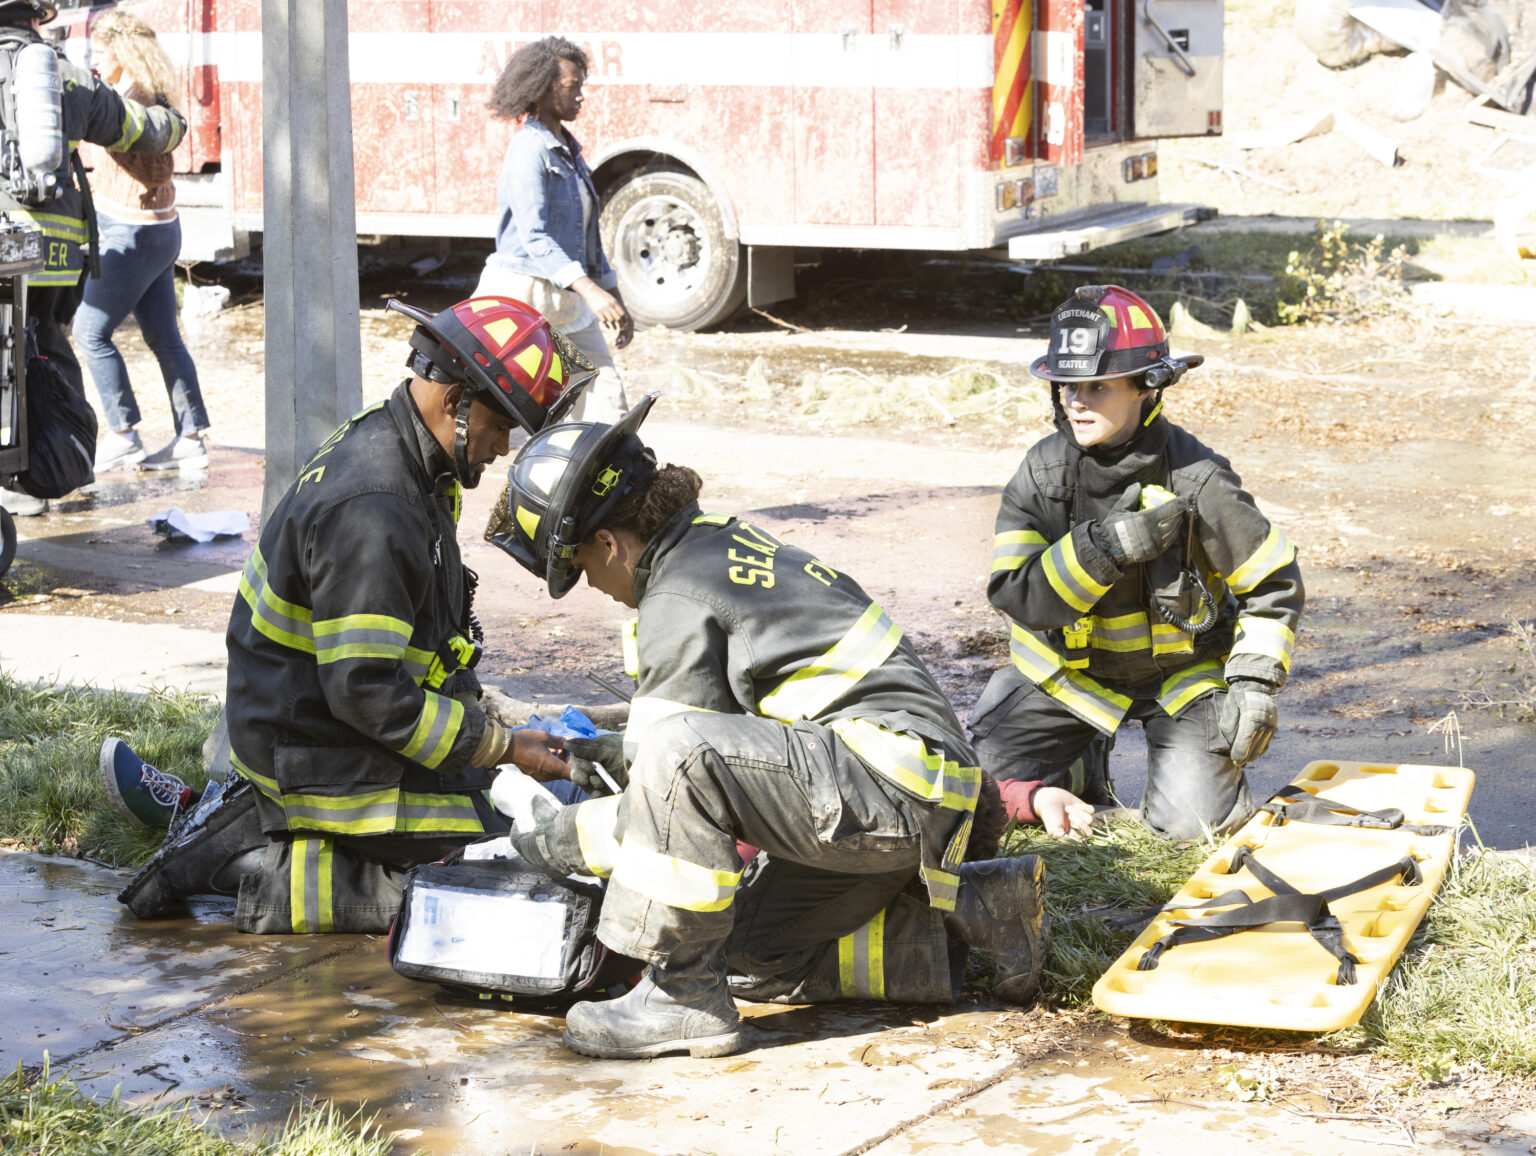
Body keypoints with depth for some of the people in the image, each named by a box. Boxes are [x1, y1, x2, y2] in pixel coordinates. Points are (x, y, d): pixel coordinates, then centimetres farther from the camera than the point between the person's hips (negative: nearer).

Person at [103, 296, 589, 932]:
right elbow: (367, 691, -26)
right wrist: (501, 746, -18)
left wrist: (481, 716, 11)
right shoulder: (367, 511, -27)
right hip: (325, 755, -10)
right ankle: (248, 865, -8)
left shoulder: (382, 444, 5)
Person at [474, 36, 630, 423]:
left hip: (568, 303, 9)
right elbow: (533, 236, -23)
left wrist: (615, 300, 16)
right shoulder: (529, 148, -14)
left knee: (606, 396, -1)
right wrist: (590, 290, -31)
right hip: (525, 294, -9)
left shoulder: (568, 150, 15)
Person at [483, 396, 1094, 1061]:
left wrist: (567, 841, 3)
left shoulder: (677, 602, -12)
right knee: (749, 959, 15)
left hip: (893, 776, -10)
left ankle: (684, 997, -18)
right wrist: (620, 752, 28)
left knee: (675, 754, -27)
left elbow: (684, 749, -10)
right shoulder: (729, 543, 17)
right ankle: (973, 909, 13)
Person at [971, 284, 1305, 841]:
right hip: (1067, 667, 2)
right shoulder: (1043, 470, -14)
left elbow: (1275, 584, -10)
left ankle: (1221, 754, 19)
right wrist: (1102, 548, -35)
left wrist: (1254, 683, -17)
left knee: (1193, 819, -17)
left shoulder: (1194, 481, -21)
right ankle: (1084, 757, 24)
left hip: (1178, 670, -2)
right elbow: (1016, 593, -21)